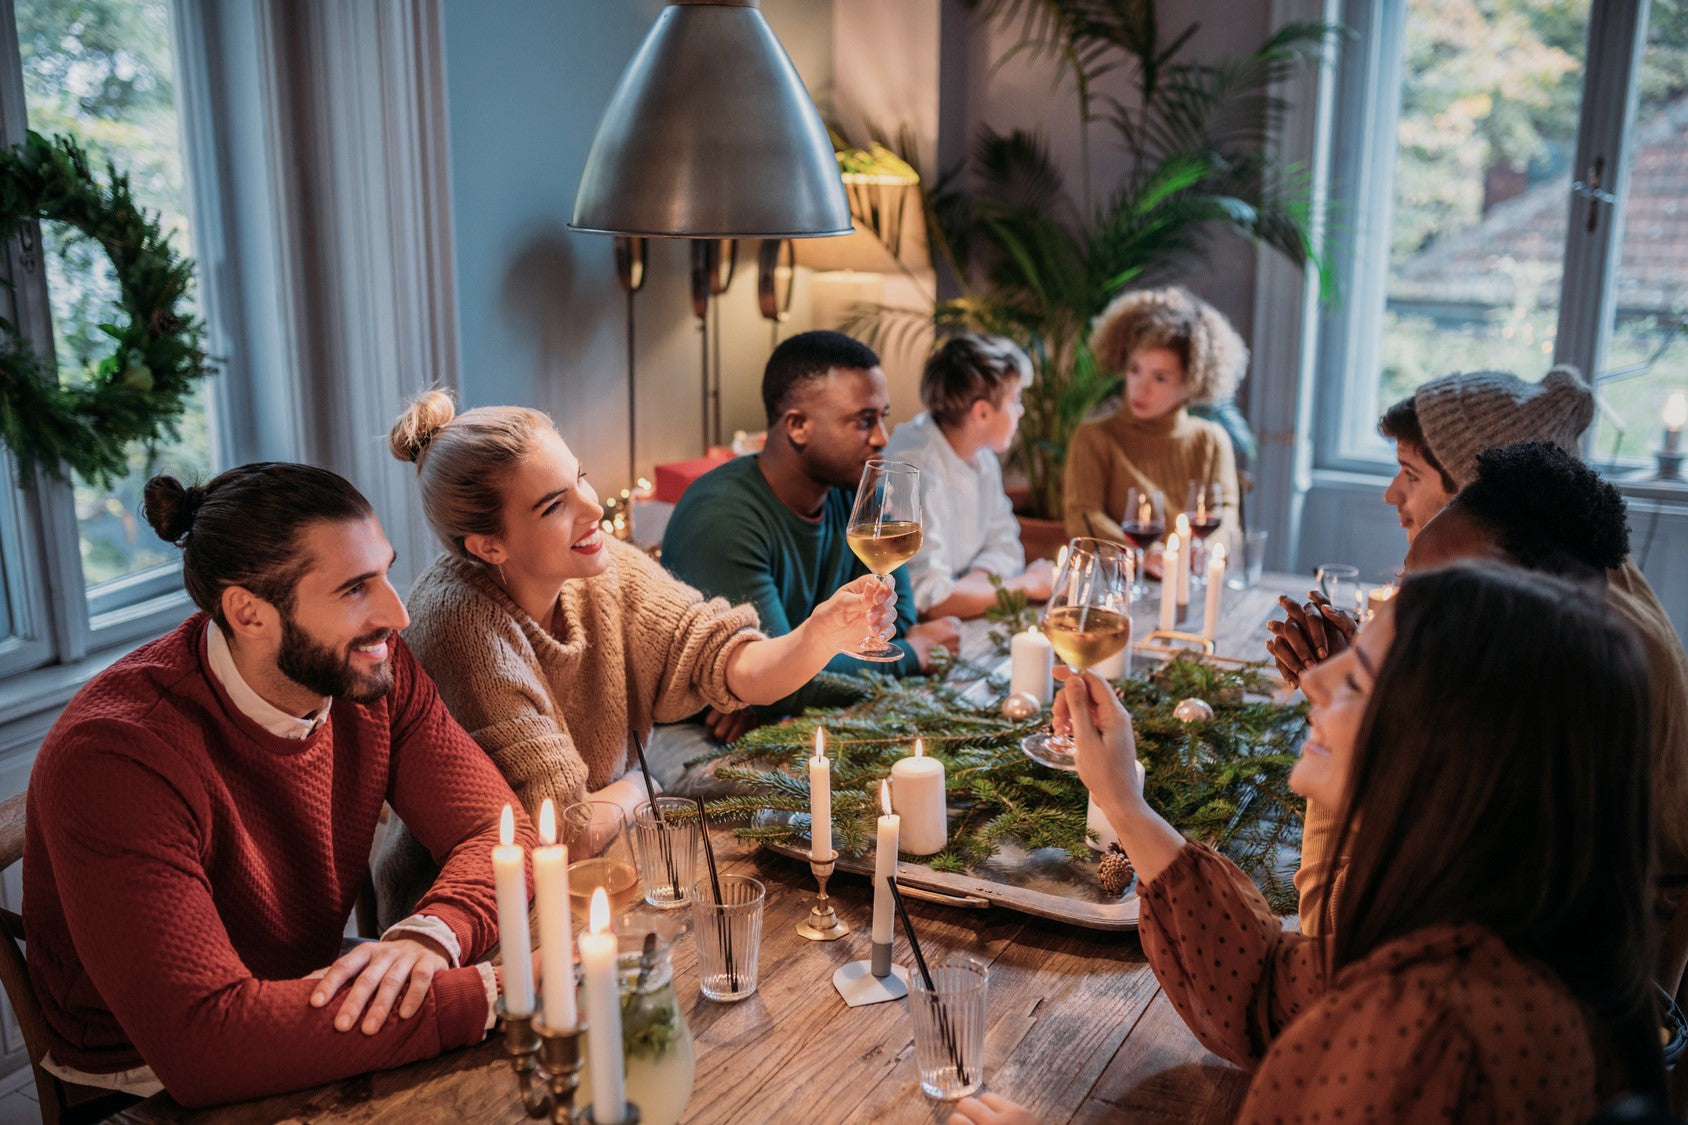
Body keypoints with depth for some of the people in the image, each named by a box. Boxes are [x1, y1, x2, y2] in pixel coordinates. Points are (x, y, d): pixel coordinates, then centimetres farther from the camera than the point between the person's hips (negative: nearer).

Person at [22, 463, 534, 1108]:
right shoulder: (116, 757, -29)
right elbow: (202, 1039, -36)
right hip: (155, 1081, -6)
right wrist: (487, 992, -39)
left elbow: (497, 829, -7)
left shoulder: (372, 665, -11)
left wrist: (428, 936, -30)